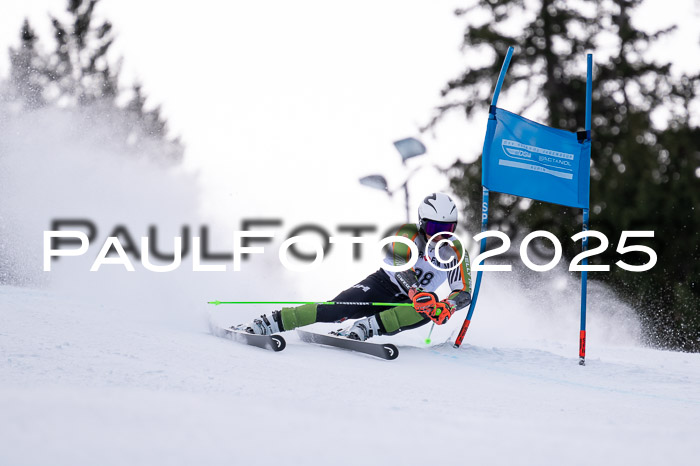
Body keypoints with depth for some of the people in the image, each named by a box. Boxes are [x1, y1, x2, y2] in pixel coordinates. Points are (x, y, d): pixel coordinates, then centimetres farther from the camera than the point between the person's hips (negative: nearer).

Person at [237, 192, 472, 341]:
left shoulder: (456, 253, -6)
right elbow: (400, 267, -31)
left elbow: (465, 293, -13)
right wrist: (417, 294, -50)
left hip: (406, 304, 2)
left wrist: (448, 306, -38)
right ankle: (263, 324, -25)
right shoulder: (408, 234, -14)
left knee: (432, 309, -34)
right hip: (380, 285, -2)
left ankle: (362, 329, -39)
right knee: (336, 310, -28)